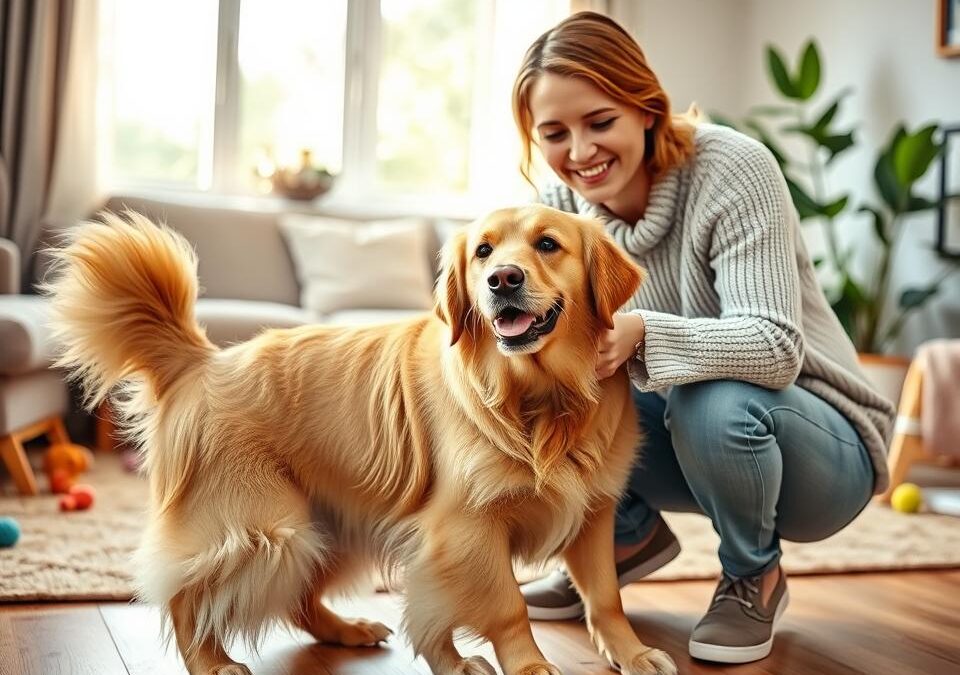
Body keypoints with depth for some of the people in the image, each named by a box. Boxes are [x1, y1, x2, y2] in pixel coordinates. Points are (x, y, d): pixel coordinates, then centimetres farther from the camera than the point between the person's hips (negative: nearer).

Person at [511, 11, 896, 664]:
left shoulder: (733, 168, -24)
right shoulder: (561, 204, -8)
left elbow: (777, 347, -33)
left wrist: (640, 334, -49)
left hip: (818, 446, -4)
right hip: (680, 437, 5)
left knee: (714, 400, -37)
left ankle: (755, 578, -4)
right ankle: (631, 536, 9)